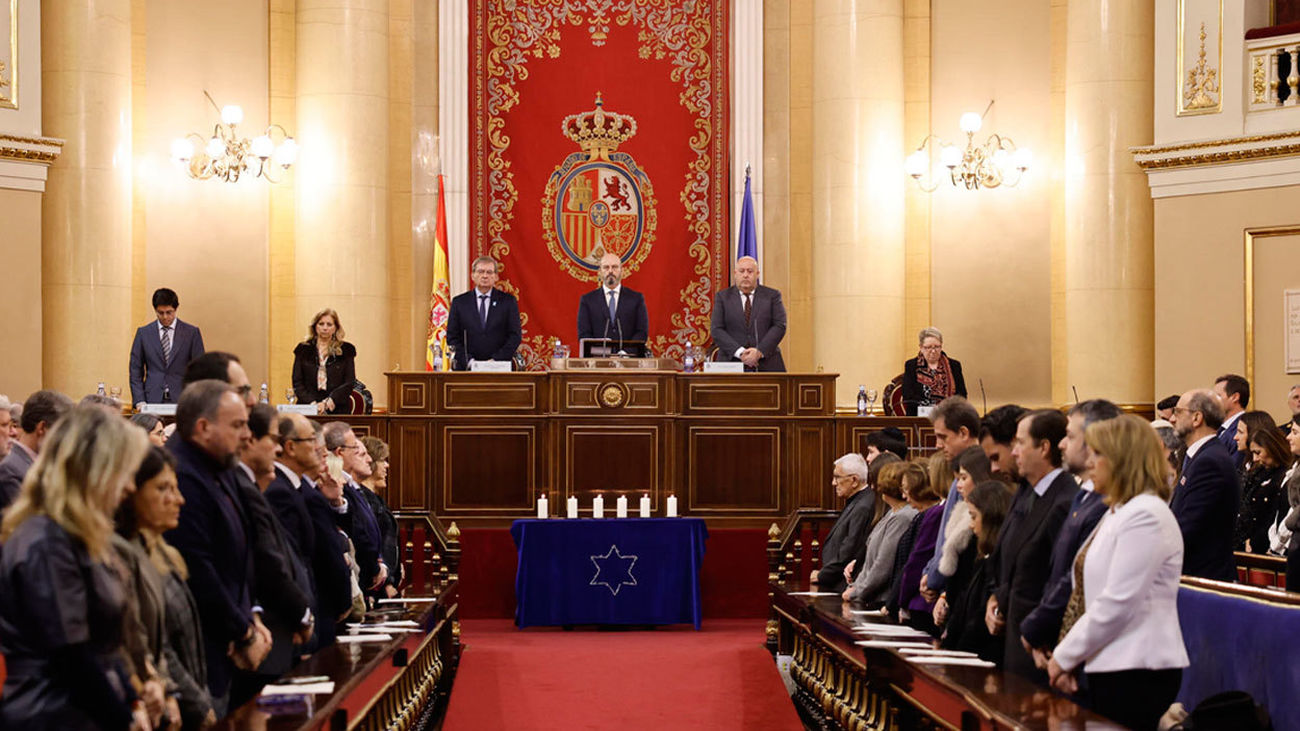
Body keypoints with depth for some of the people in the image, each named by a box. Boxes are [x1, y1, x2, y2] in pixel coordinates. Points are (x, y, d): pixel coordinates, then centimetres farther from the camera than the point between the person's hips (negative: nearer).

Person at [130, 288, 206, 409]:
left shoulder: (192, 333, 6)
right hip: (152, 402, 1)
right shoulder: (143, 333, 9)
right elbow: (136, 371, 9)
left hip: (182, 402, -1)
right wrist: (140, 401, -2)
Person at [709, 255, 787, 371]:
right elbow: (716, 330, 0)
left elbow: (779, 326, 1)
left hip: (766, 366, 1)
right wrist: (739, 352, -13)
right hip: (732, 364, 0)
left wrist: (760, 352, -13)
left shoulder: (772, 295, 9)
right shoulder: (722, 297, 9)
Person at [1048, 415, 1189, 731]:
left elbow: (1117, 603, -18)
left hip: (1138, 671, -9)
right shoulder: (1118, 513, 19)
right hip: (1110, 666, 9)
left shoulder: (1146, 516, -12)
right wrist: (1071, 658, 9)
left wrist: (1065, 656, -10)